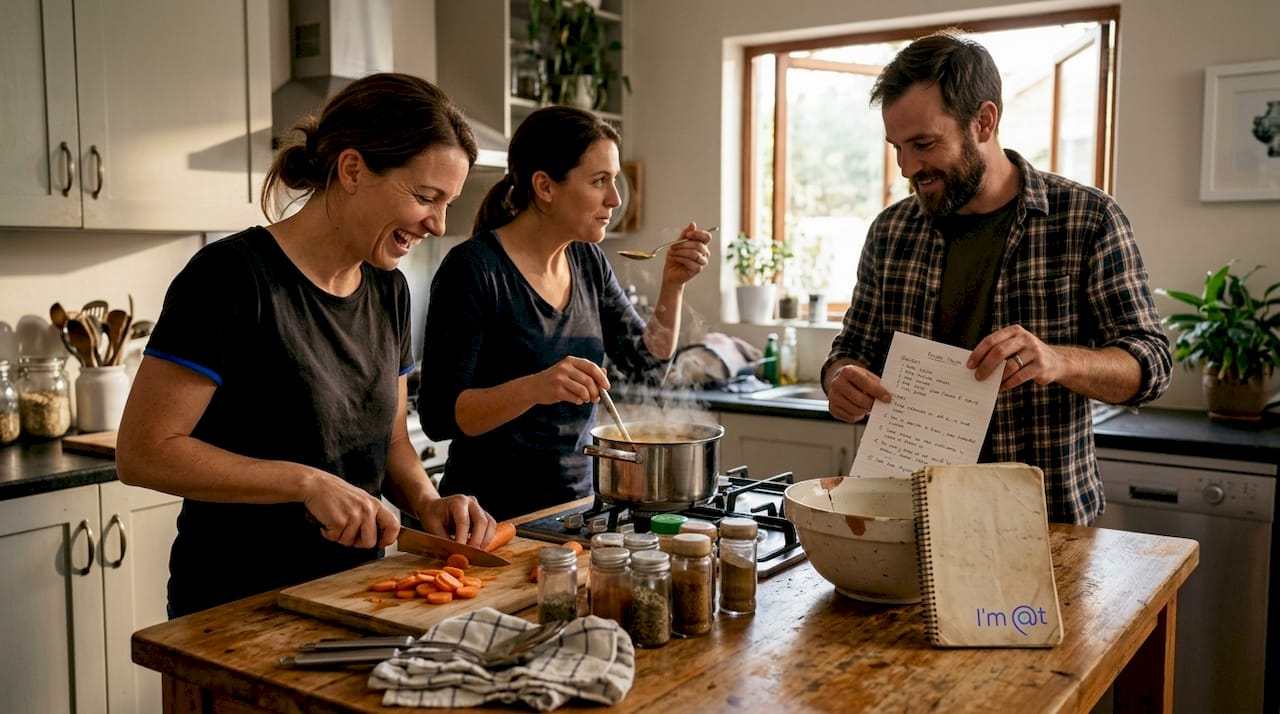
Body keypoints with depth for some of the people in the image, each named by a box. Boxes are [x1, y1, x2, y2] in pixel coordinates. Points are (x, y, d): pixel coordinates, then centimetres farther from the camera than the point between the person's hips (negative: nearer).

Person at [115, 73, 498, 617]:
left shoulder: (389, 290, 3)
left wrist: (426, 502, -8)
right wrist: (308, 482, -25)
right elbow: (142, 453, -20)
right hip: (237, 607, -7)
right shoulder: (231, 277, -19)